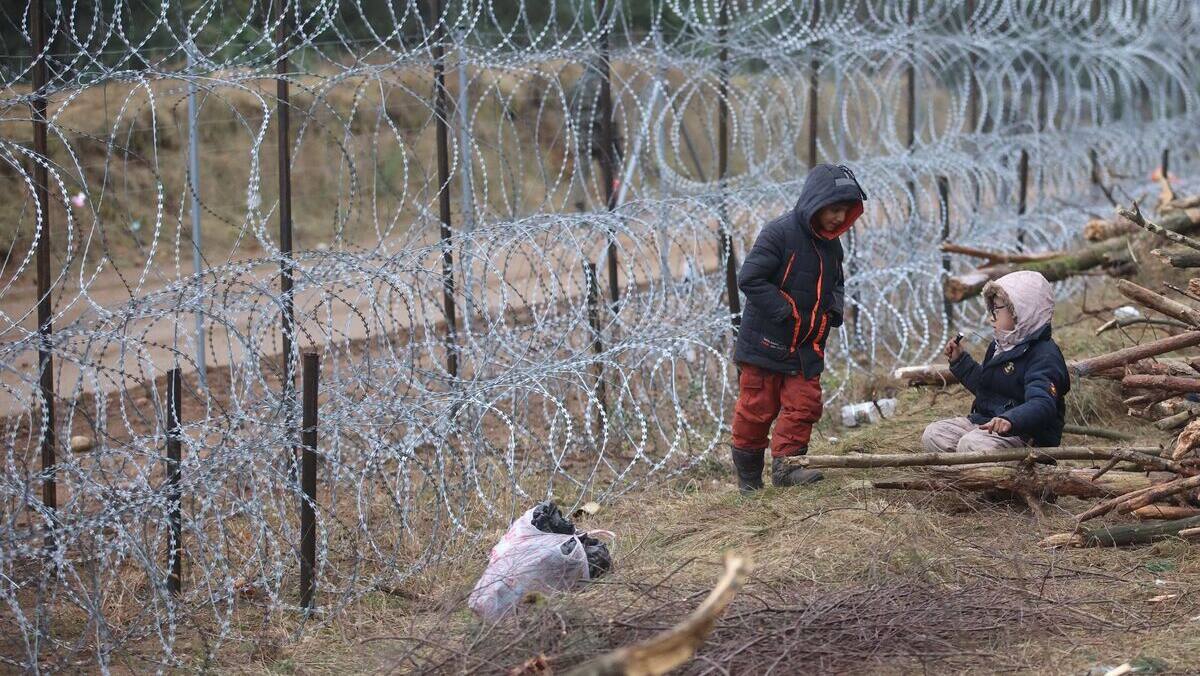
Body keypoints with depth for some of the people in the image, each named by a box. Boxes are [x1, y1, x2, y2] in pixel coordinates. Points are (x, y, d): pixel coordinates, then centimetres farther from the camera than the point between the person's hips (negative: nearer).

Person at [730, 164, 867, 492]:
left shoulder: (831, 246, 7)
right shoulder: (779, 233, -17)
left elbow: (836, 283, 24)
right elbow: (749, 278, -20)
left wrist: (834, 307, 2)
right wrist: (785, 311, -20)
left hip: (807, 348, 7)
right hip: (765, 342, -6)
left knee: (804, 404, -2)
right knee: (757, 410, 2)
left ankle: (785, 466, 3)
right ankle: (748, 478, 13)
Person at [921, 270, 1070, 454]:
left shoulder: (1044, 355, -17)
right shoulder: (1000, 346, 17)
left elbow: (1042, 405, -33)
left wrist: (1010, 420, -52)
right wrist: (960, 360, 22)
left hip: (1026, 435, -10)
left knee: (971, 445, -35)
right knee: (933, 434, -3)